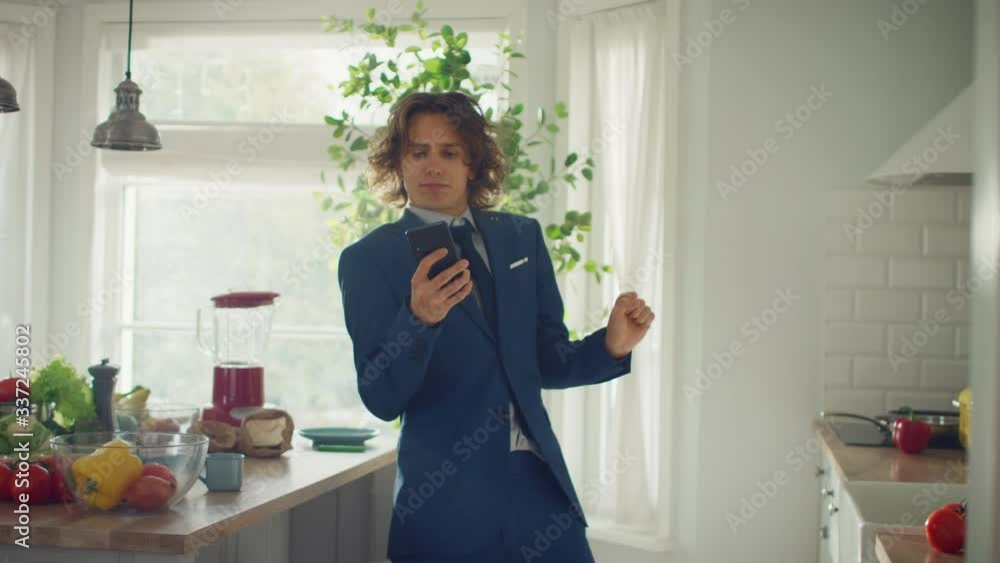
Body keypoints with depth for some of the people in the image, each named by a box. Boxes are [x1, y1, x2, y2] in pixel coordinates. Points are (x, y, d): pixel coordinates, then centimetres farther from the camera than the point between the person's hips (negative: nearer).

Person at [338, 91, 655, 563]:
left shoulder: (522, 237, 8)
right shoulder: (369, 258, -4)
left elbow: (547, 363, 13)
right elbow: (382, 400, -10)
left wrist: (612, 345, -5)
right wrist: (418, 319, -26)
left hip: (541, 487, 4)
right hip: (445, 497, -3)